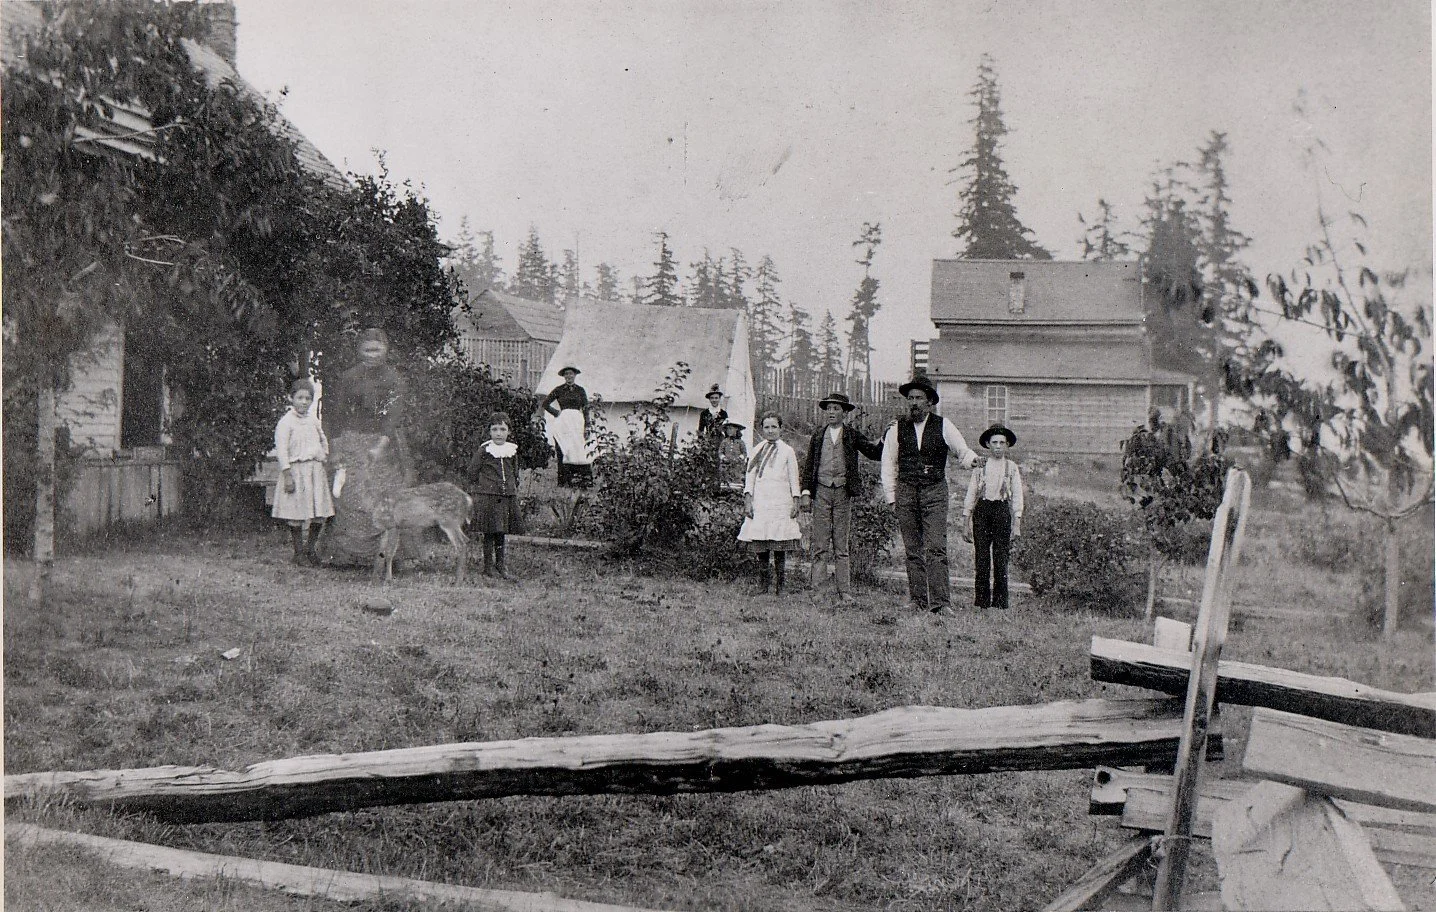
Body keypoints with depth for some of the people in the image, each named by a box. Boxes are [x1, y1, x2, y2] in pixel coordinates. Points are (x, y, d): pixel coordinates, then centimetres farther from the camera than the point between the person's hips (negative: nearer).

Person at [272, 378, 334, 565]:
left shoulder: (313, 419, 11)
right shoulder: (286, 422, -7)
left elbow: (323, 440, 26)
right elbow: (281, 449, -11)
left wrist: (324, 458, 14)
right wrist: (287, 476, -15)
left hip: (316, 469, 6)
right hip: (296, 469, -6)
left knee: (319, 513, 4)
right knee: (297, 514, -2)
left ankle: (310, 548, 21)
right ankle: (299, 552, 8)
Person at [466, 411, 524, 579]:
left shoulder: (512, 451, 8)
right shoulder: (483, 451, -4)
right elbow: (472, 472, 2)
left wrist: (513, 489, 13)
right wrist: (481, 486, 1)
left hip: (508, 496, 4)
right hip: (487, 496, -4)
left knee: (501, 532, 9)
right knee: (489, 532, -1)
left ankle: (501, 564, 18)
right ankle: (489, 566, 7)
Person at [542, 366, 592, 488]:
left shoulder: (580, 390, 13)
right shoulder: (559, 390, 9)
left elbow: (585, 408, 10)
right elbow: (545, 404, 10)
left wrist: (586, 425, 0)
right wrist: (556, 413, 1)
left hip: (577, 421, 1)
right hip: (563, 422, -1)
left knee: (579, 449, -9)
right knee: (563, 451, -7)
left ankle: (583, 479, -9)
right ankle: (564, 481, -7)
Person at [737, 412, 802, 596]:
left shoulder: (787, 451, 8)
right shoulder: (756, 451, 13)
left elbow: (793, 479, 7)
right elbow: (749, 477, 11)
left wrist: (795, 503, 0)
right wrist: (747, 501, 2)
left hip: (781, 503, -2)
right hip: (760, 503, 2)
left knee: (780, 547, -6)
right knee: (760, 548, -4)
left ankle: (779, 588, -3)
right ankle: (762, 587, 0)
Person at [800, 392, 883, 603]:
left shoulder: (853, 435, 7)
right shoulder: (818, 436, 10)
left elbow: (876, 453, 3)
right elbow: (809, 465, 11)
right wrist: (806, 492, 3)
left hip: (843, 492, -1)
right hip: (821, 491, 1)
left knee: (842, 546, 2)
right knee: (820, 545, 0)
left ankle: (844, 593, 4)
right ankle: (817, 591, 2)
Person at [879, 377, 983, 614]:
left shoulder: (943, 426, 3)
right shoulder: (897, 428, 7)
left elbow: (962, 450, 9)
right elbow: (889, 464, 11)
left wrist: (971, 459, -15)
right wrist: (891, 497, 6)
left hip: (935, 491, -2)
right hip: (906, 492, 2)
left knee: (936, 548, -12)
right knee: (913, 550, 4)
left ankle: (939, 602, -16)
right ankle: (917, 601, 8)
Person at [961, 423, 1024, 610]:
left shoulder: (1012, 468, 8)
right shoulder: (980, 467, 9)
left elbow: (1017, 497, 4)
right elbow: (970, 495, 8)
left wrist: (1016, 524, -5)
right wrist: (965, 524, 2)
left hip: (1002, 510, -1)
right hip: (981, 510, 1)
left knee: (1001, 559, -3)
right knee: (982, 559, -2)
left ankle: (1000, 602, 2)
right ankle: (982, 601, 2)